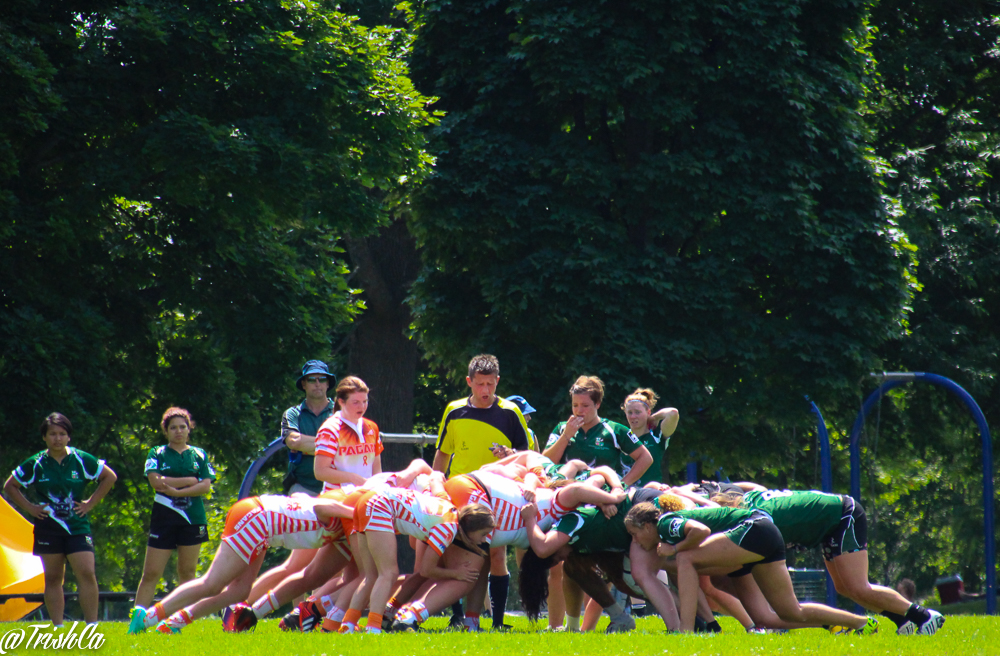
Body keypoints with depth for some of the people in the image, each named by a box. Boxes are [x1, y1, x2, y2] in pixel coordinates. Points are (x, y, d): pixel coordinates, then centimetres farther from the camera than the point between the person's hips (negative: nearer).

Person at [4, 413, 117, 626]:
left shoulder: (81, 460, 1)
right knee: (53, 578, 5)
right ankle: (58, 627, 9)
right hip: (48, 527, 0)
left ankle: (92, 625, -9)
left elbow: (109, 477, 10)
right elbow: (10, 486, 10)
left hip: (77, 526, 0)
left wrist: (90, 503, 3)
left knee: (87, 574, -12)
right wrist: (29, 507, 0)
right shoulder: (35, 464, 1)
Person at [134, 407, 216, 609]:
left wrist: (177, 491, -14)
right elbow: (155, 481, -10)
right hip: (163, 518, -1)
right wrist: (190, 481, -8)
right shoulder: (157, 454, 7)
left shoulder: (198, 455, 10)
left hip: (193, 519, 1)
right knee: (151, 574, -5)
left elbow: (206, 486, -1)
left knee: (187, 573, 3)